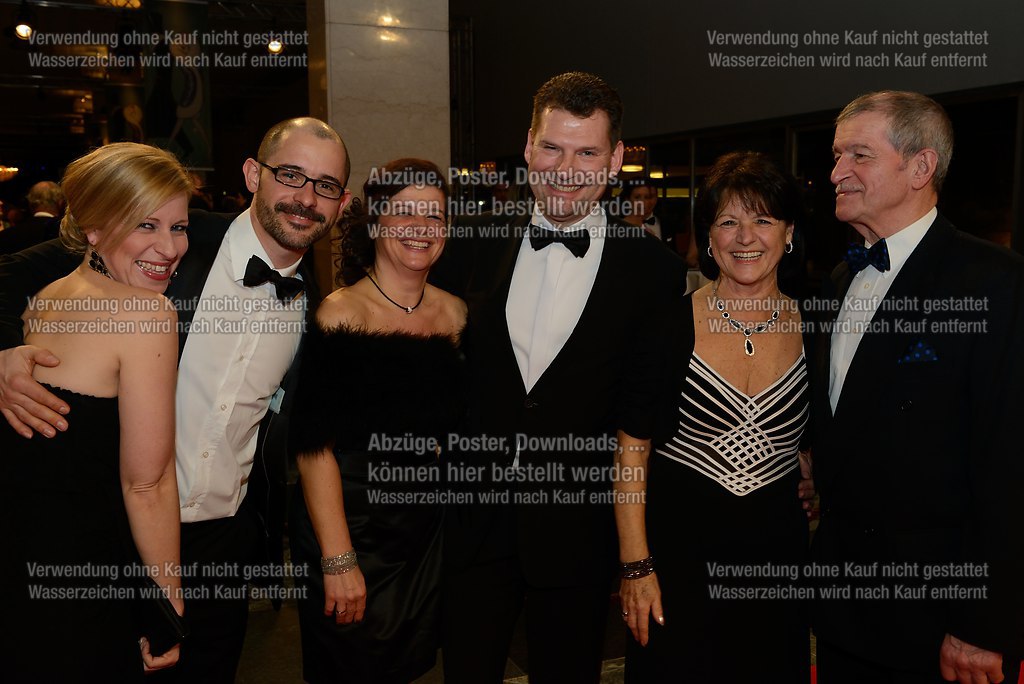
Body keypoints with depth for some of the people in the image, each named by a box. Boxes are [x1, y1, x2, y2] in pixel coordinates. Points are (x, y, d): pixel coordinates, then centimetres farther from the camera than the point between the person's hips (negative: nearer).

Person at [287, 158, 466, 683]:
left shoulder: (455, 313, 1)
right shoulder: (340, 313, -14)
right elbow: (315, 446, -17)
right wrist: (338, 560, -19)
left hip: (428, 535, 5)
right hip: (350, 529, -5)